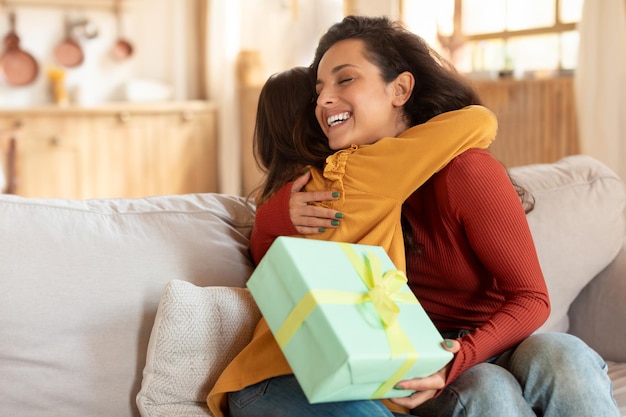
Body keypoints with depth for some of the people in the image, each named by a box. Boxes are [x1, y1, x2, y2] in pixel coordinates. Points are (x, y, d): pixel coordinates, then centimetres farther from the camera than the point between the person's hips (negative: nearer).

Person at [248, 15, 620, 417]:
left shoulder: (465, 171, -14)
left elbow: (531, 299, -12)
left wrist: (457, 358, -29)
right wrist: (273, 219, -14)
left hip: (493, 349, -1)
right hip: (414, 365, 1)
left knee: (561, 354, -34)